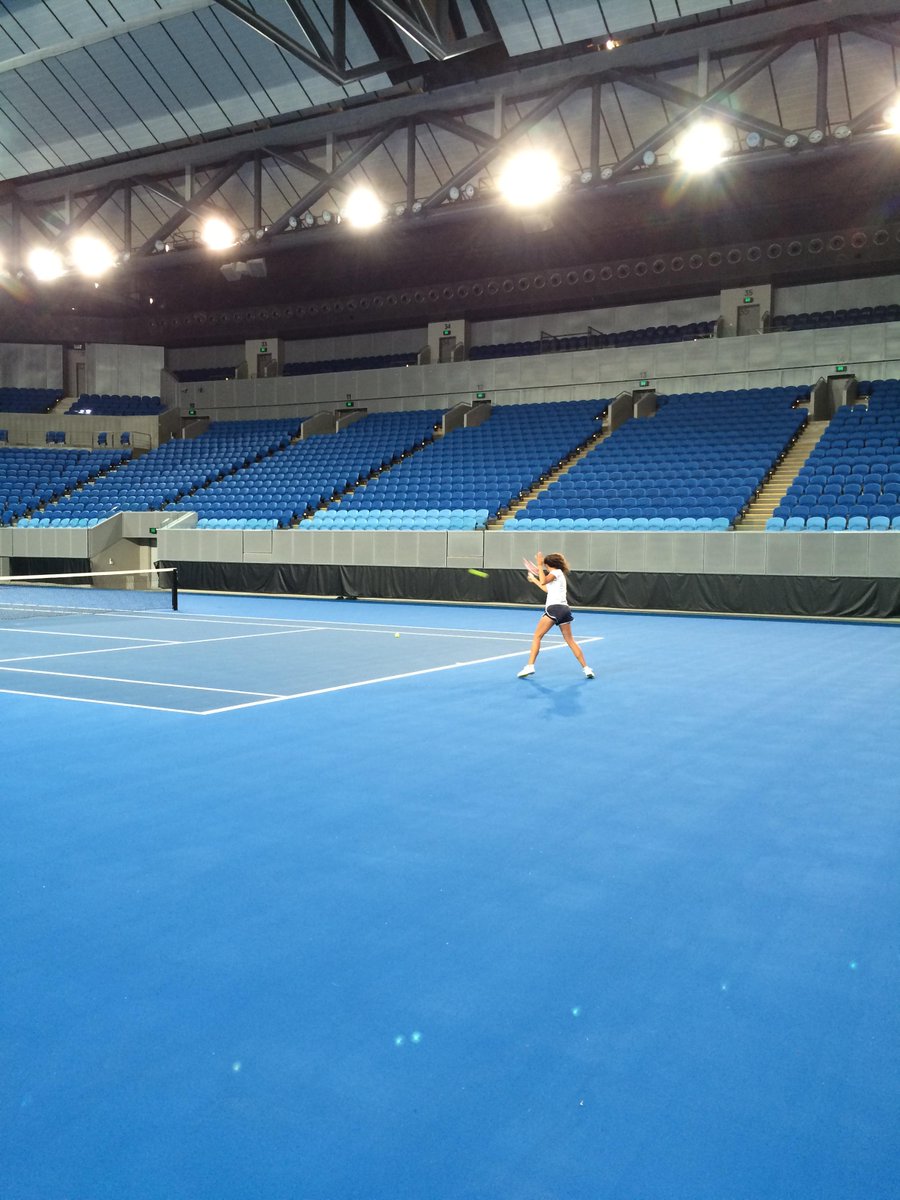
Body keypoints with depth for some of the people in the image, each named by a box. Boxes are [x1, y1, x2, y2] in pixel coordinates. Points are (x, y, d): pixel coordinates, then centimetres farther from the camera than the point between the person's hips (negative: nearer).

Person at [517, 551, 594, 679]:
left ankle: (530, 666, -12)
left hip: (554, 608, -8)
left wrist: (539, 566, -7)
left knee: (537, 636, -3)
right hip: (564, 609, 8)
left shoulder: (556, 572, 0)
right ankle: (586, 669, 8)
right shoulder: (560, 575, 26)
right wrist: (534, 580, 42)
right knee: (570, 640, 12)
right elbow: (547, 589, 35)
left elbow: (543, 581, -15)